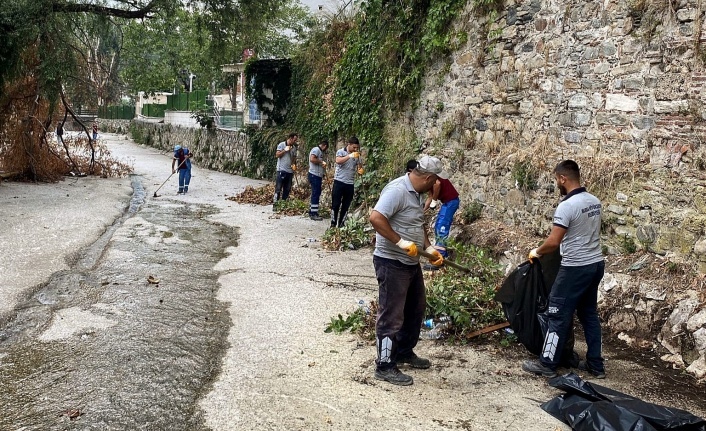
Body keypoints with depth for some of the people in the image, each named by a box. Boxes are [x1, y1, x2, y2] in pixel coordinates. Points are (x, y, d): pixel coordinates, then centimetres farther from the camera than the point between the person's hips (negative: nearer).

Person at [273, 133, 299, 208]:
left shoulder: (294, 147, 11)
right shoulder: (282, 144, -3)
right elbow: (277, 155, -6)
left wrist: (294, 164, 0)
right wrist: (285, 150, -14)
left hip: (290, 171, 5)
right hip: (281, 170, -5)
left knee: (287, 189, 6)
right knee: (278, 188, -6)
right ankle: (275, 204, -5)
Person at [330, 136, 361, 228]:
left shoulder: (357, 155, 8)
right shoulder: (341, 152, -3)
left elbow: (359, 167, 12)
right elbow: (338, 161, -22)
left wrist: (360, 169, -12)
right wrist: (350, 156, -32)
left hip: (350, 183, 4)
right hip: (339, 182, -4)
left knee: (346, 205, 7)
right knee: (336, 204, -1)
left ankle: (341, 224, 15)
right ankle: (333, 223, 7)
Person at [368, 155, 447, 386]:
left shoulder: (416, 193, 10)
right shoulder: (397, 190, -21)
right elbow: (375, 218, -31)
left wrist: (429, 248, 10)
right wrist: (400, 242, -28)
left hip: (411, 262, 10)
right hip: (391, 263, -10)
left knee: (416, 308, 22)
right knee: (391, 316, -2)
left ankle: (404, 352, 38)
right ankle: (385, 366, 10)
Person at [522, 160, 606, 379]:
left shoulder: (567, 206, -20)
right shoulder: (594, 201, 6)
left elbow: (553, 242, -22)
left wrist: (537, 252, -4)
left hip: (575, 268, -9)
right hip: (596, 264, 9)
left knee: (558, 316, 1)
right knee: (589, 314, 16)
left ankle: (547, 364, 8)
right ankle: (595, 365, 22)